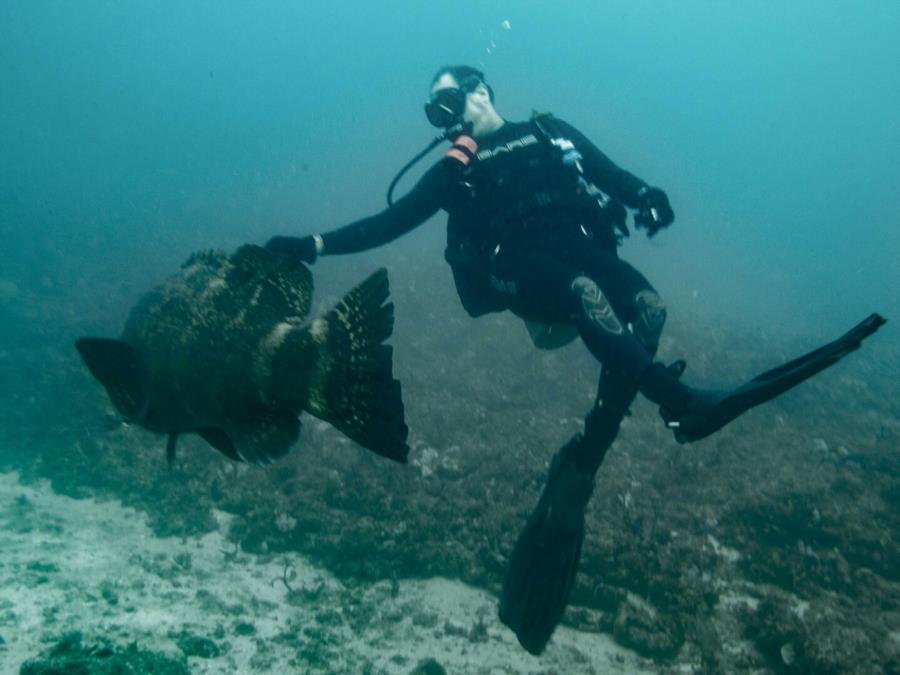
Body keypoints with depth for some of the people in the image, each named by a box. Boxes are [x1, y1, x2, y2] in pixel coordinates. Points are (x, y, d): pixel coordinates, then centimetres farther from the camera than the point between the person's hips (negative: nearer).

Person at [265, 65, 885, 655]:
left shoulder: (551, 131, 28)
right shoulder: (455, 171, 24)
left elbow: (614, 175, 20)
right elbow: (389, 222, 23)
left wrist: (647, 197, -3)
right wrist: (317, 245, 14)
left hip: (585, 247, 2)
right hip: (520, 268, -2)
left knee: (646, 306, -29)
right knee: (586, 294, -36)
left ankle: (580, 466, -28)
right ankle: (683, 402, -50)